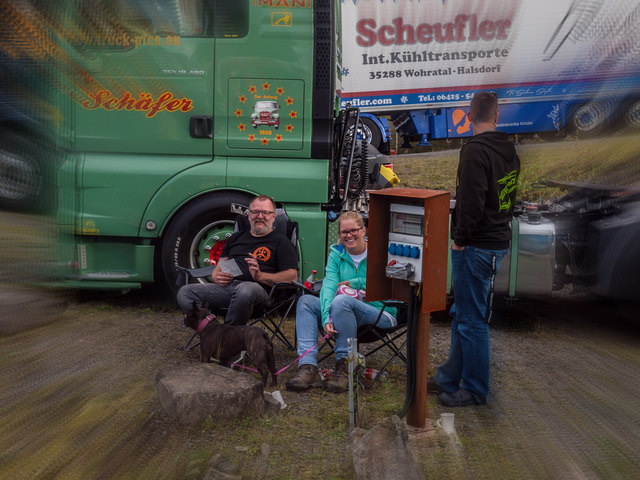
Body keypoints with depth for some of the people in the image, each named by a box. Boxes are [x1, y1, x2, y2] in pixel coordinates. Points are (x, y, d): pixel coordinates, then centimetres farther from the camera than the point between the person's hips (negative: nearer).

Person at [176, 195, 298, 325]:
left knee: (244, 290, -41)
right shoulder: (236, 238, 29)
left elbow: (292, 277, 0)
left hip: (256, 287, -5)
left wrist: (260, 276, -13)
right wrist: (217, 278, 3)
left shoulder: (280, 241, 13)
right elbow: (218, 269, 29)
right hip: (225, 286, 5)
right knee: (185, 292, -17)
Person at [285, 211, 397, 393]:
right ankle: (308, 367, -27)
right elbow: (328, 285, -9)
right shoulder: (336, 253, 7)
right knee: (306, 301, -14)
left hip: (381, 315, -5)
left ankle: (344, 367, -24)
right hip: (342, 312, 5)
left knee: (342, 300, -33)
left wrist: (355, 283, -11)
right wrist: (326, 317, -26)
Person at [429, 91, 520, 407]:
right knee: (462, 313, 18)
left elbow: (471, 202, -23)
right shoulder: (509, 150, 12)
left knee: (471, 319, 1)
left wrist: (461, 238, -13)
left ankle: (474, 390, 14)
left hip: (476, 247, -9)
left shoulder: (476, 150, -17)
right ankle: (450, 378, 29)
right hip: (499, 241, 10)